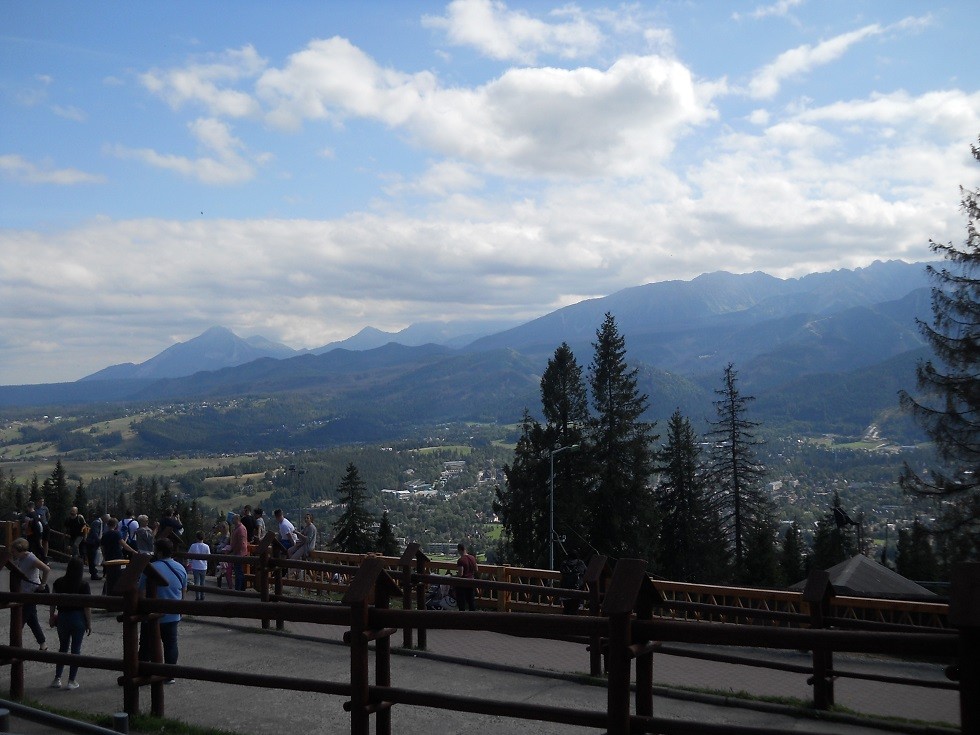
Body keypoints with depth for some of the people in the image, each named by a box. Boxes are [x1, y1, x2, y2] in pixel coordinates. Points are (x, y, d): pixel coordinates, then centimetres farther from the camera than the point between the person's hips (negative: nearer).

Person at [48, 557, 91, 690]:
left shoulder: (59, 582, -3)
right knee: (76, 649, 7)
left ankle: (57, 679, 15)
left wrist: (52, 617, 15)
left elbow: (53, 602, 2)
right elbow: (87, 607, -11)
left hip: (62, 618, 3)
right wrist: (89, 624, -2)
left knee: (63, 648, 17)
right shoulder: (84, 585, -12)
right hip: (78, 619, -3)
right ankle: (71, 681, 8)